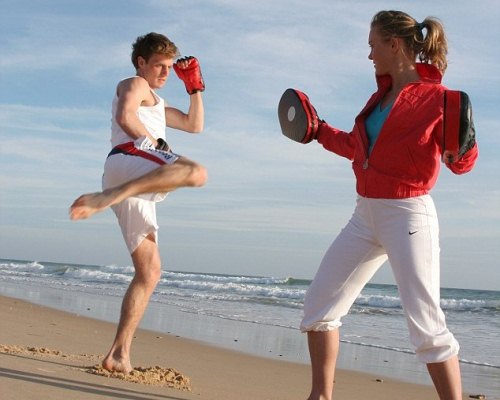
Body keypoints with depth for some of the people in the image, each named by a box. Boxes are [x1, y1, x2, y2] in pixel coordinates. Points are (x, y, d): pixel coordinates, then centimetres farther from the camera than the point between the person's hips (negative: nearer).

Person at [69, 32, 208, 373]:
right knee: (196, 172, -38)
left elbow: (195, 125, 42)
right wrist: (156, 144, -3)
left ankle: (119, 355, -1)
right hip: (128, 159, -9)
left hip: (136, 189, 9)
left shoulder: (155, 103, 41)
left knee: (150, 271, 4)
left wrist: (195, 87, 33)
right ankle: (106, 197, -50)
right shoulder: (134, 85, 13)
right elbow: (125, 117, -9)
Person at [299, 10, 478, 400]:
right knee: (318, 305, 10)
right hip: (365, 215, 8)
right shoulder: (382, 94, 11)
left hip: (407, 216, -8)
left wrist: (464, 143, -30)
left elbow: (462, 164, -10)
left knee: (426, 326, -12)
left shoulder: (435, 97, -10)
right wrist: (319, 131, 28)